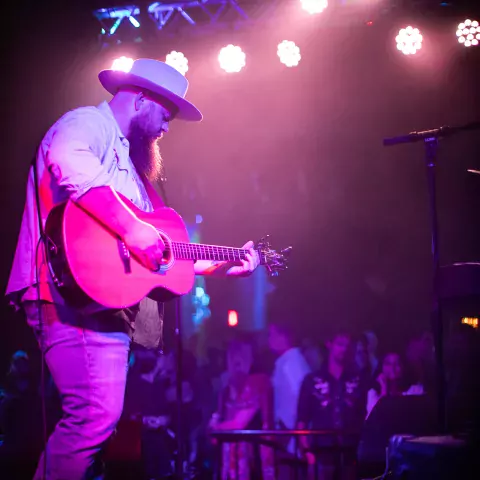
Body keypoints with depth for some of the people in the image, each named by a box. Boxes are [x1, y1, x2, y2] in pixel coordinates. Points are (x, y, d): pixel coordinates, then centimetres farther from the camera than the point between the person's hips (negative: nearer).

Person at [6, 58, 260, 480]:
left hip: (110, 301, 10)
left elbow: (159, 251, 30)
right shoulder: (88, 123, 0)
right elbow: (68, 162, -26)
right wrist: (133, 229, -27)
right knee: (97, 415, -21)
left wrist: (223, 265, 27)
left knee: (97, 416, 7)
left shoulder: (127, 160, 30)